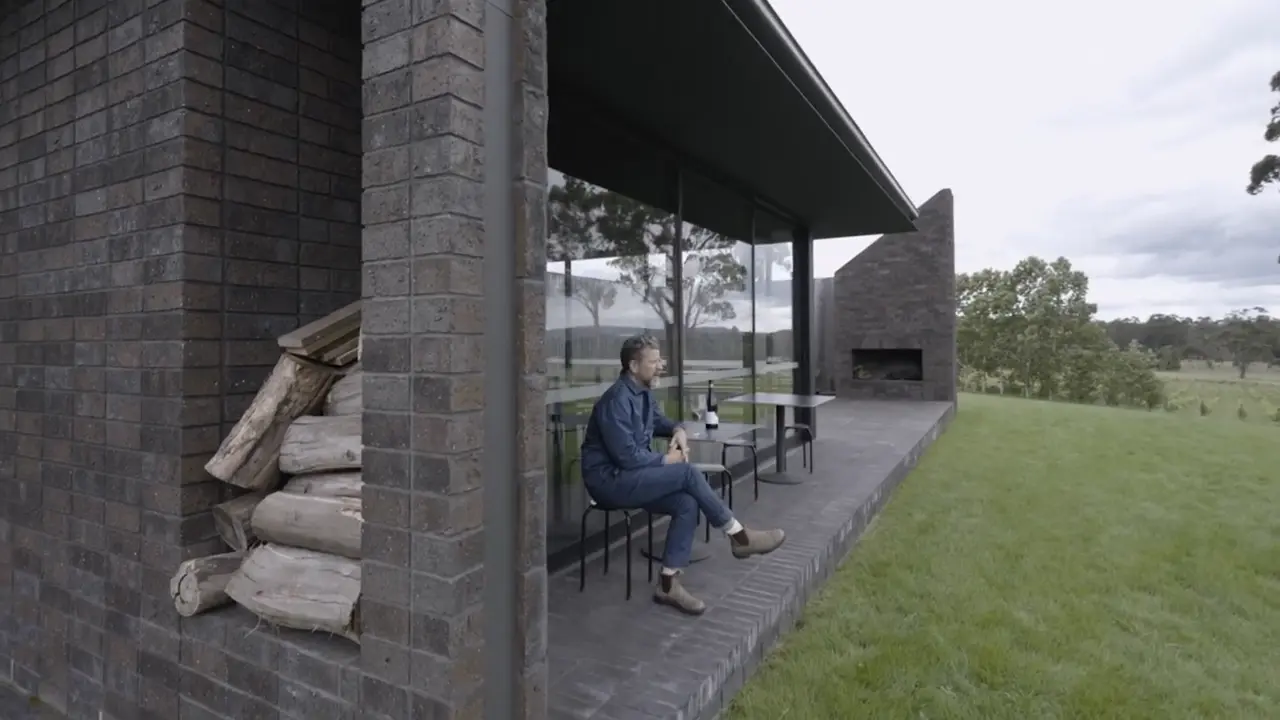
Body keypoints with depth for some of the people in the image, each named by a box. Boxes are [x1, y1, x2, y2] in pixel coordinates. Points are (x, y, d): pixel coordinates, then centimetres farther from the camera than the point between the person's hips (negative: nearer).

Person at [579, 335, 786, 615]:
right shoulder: (617, 400, -21)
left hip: (632, 477, 9)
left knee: (687, 503, -15)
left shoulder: (644, 394, 7)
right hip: (610, 481, -9)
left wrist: (678, 431, 3)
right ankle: (739, 536, -6)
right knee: (687, 473, -20)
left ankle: (668, 584, -9)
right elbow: (627, 456, -24)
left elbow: (659, 421, 27)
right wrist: (666, 460, -10)